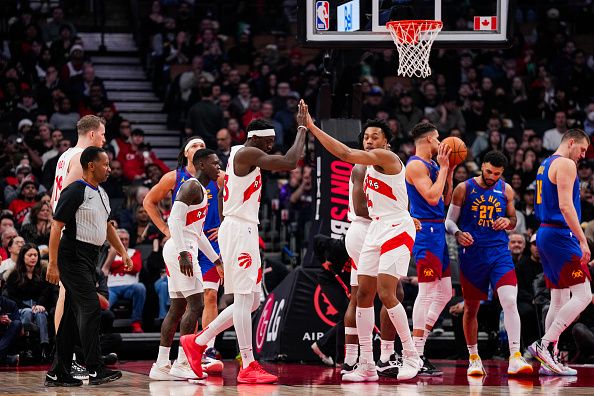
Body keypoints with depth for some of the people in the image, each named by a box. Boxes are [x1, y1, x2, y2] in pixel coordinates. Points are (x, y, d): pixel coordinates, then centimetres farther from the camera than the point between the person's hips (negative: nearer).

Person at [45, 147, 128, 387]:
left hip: (90, 259, 9)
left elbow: (107, 226, 28)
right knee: (90, 309, -15)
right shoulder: (75, 192, -12)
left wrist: (123, 252, 21)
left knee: (73, 315, 9)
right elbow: (56, 226, -15)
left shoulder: (101, 194, 15)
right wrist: (53, 264, -19)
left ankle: (57, 373, 12)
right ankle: (95, 371, -16)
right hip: (74, 257, -9)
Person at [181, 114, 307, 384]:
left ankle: (197, 342, 18)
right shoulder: (248, 153, -14)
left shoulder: (237, 154, 18)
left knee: (252, 300, 12)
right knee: (245, 298, -10)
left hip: (243, 231, 11)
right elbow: (289, 163, -24)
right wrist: (302, 128, -14)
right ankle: (248, 367, -10)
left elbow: (223, 192, 26)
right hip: (239, 230, -11)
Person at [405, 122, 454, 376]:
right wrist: (443, 167, -12)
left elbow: (446, 199, 21)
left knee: (444, 293, 11)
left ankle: (417, 346, 13)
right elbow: (432, 197, -20)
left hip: (437, 231, 10)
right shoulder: (416, 165, -11)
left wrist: (449, 170, 14)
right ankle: (416, 356, -11)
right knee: (427, 292, -12)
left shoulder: (431, 165, 19)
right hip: (426, 230, -10)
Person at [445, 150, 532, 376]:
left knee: (510, 301, -17)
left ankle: (515, 358, -20)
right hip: (472, 254, -1)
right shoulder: (464, 189, -1)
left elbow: (513, 220, 17)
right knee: (471, 307, 8)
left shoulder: (506, 190, 6)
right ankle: (473, 358, 24)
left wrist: (507, 222, -6)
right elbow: (450, 220, 4)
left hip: (499, 252, 1)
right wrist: (458, 234, -17)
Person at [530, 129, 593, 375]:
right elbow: (565, 206, -20)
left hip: (546, 234, 10)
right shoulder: (565, 164, -10)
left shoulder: (545, 165, 20)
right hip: (561, 236, -10)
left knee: (559, 300, 12)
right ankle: (543, 345, -17)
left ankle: (550, 360, 10)